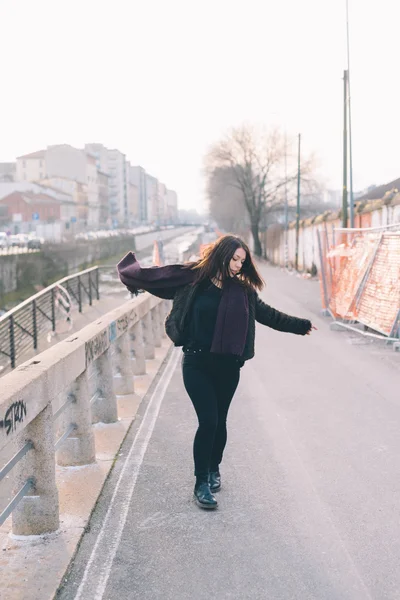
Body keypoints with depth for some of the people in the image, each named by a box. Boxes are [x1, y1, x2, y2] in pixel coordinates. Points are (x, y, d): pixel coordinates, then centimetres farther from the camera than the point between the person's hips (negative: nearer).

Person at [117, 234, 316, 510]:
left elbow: (268, 314, 15)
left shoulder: (242, 290, 4)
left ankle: (214, 469, 35)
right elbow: (154, 279, 6)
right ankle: (201, 483, 4)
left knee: (219, 421, 11)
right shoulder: (192, 278, -4)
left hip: (228, 366, 3)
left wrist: (301, 325, 20)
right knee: (208, 421, -9)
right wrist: (130, 271, 13)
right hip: (197, 364, -3)